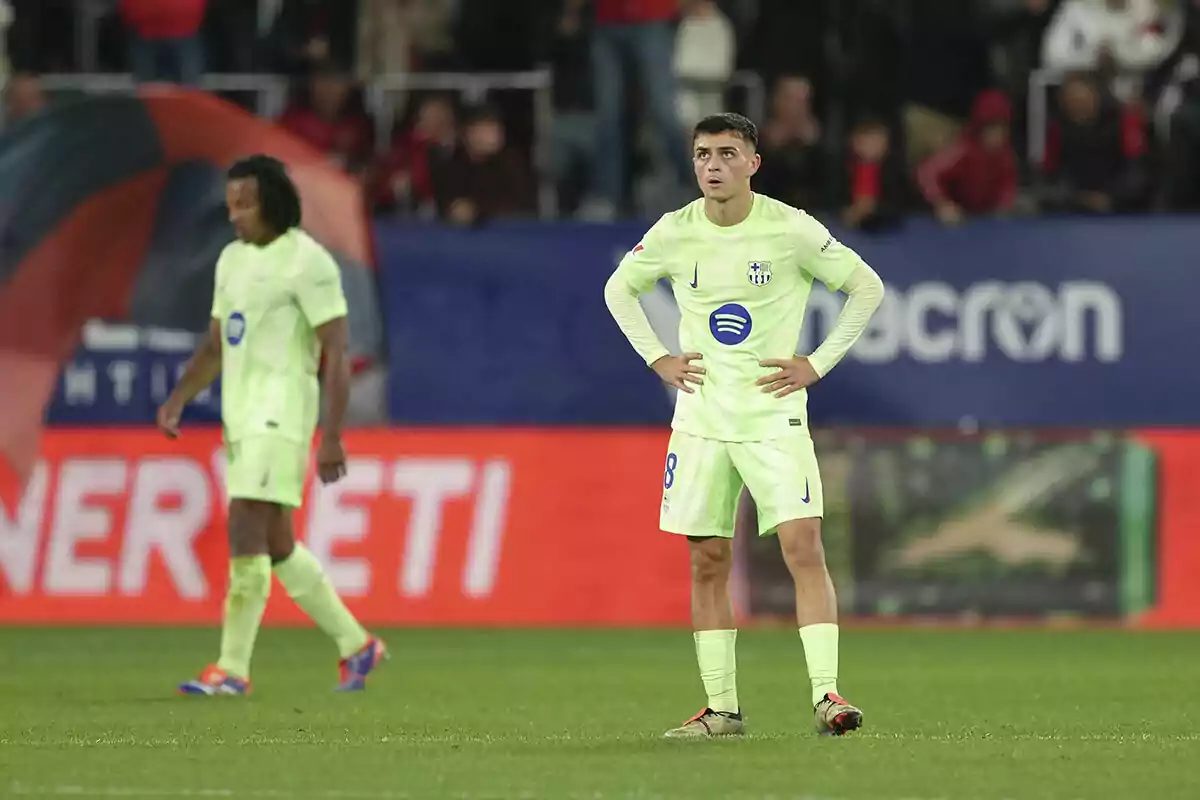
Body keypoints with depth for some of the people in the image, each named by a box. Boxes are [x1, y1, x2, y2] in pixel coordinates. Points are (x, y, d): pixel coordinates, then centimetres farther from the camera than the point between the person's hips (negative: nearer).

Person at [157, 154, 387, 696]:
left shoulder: (307, 261, -10)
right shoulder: (233, 259, 15)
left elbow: (337, 352, -12)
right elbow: (215, 347, 22)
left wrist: (332, 436, -18)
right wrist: (178, 400, 7)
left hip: (281, 413, -9)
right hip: (242, 417, 9)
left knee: (245, 532, -15)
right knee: (276, 546, 12)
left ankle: (233, 668, -14)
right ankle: (356, 646, 23)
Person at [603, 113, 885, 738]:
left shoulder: (791, 230, -8)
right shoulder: (674, 233, 0)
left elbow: (867, 288, 2)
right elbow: (619, 289, 18)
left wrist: (818, 364, -4)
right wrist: (657, 359, 6)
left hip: (774, 415, -3)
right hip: (700, 420, 3)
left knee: (803, 546, -15)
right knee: (707, 561, 3)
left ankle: (826, 695, -17)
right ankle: (721, 707, 10)